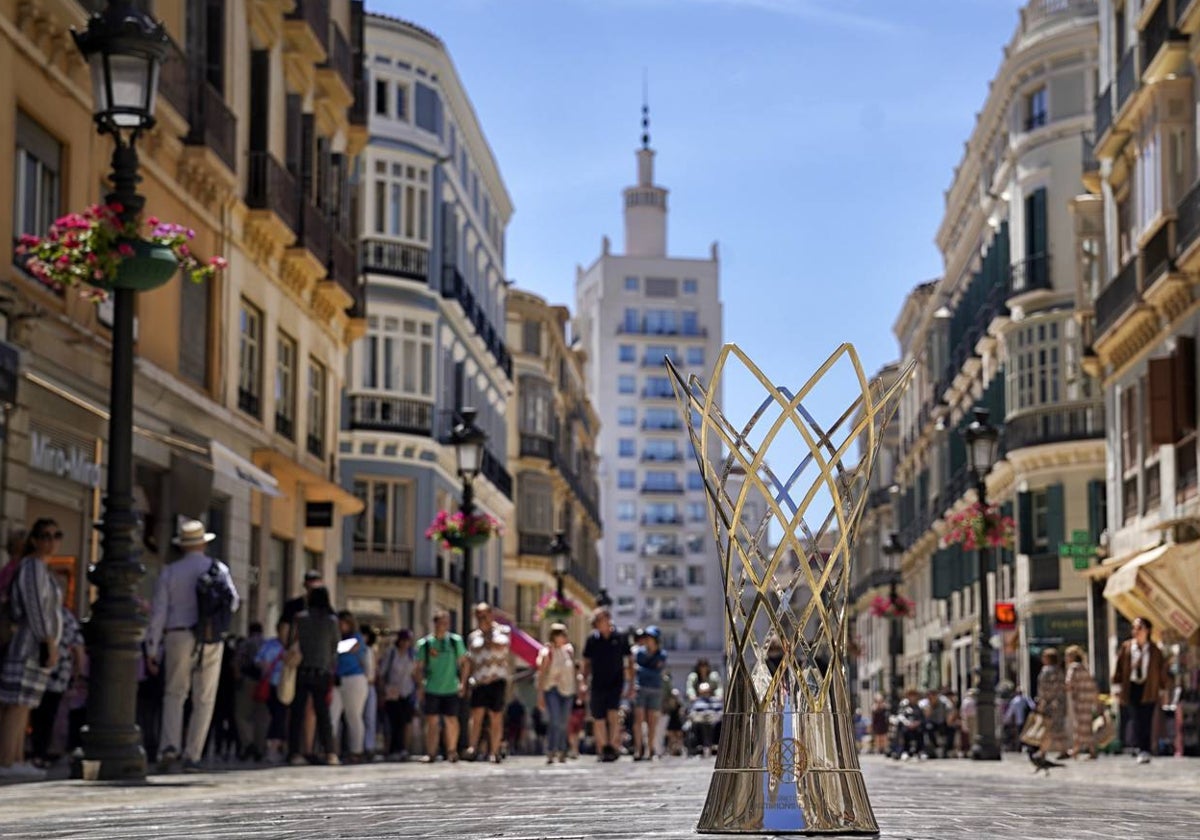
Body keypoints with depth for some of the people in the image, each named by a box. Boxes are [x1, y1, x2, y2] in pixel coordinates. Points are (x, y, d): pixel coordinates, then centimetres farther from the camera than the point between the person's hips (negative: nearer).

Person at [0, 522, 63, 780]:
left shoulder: (42, 569, 21)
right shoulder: (33, 566, -9)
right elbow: (35, 609, -16)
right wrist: (50, 644, -19)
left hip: (34, 649, 10)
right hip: (29, 645, -10)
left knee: (22, 705, 7)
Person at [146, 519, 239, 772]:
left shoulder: (170, 572, 3)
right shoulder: (219, 569, 4)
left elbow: (159, 612, 2)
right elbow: (232, 603, 7)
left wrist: (153, 649, 4)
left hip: (178, 637, 0)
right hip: (211, 640, 0)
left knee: (174, 694, 11)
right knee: (204, 700, 6)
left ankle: (170, 745, -9)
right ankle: (192, 756, 3)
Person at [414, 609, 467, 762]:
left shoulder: (456, 640, 2)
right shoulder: (424, 643, 0)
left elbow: (463, 662, 6)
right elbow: (420, 667, 5)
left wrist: (463, 682, -1)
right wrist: (420, 687, -1)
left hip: (451, 688, 0)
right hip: (431, 689, 0)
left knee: (451, 720, 2)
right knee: (431, 721, 2)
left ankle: (451, 751, 9)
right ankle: (431, 752, 9)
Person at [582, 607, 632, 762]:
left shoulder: (619, 638, 1)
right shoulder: (592, 640, 3)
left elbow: (628, 662, 7)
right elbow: (587, 664, 10)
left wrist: (631, 683, 3)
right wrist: (585, 684, 5)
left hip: (615, 683, -2)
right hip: (597, 684, 2)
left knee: (613, 713, -20)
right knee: (599, 719, 3)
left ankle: (614, 745, -14)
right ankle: (602, 748, 14)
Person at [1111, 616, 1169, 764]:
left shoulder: (1155, 650, 4)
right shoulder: (1126, 647, 3)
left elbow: (1162, 670, 9)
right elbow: (1119, 667, 4)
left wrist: (1162, 691, 10)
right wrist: (1117, 687, -1)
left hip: (1148, 689, 0)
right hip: (1131, 687, 0)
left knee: (1146, 721, -2)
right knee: (1137, 720, -4)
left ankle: (1144, 751, 3)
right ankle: (1142, 750, 4)